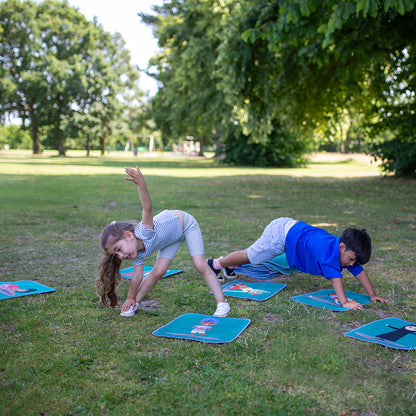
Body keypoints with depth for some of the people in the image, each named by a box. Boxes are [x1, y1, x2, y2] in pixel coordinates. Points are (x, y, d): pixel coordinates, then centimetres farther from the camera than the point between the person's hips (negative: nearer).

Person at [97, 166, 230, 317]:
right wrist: (131, 298, -1)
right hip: (171, 237, 5)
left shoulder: (143, 231, -41)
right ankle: (136, 303, 11)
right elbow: (137, 276, -8)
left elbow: (148, 209, -58)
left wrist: (141, 185, -74)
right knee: (158, 271, -7)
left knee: (201, 265, -13)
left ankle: (222, 304, -6)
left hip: (186, 224, -5)